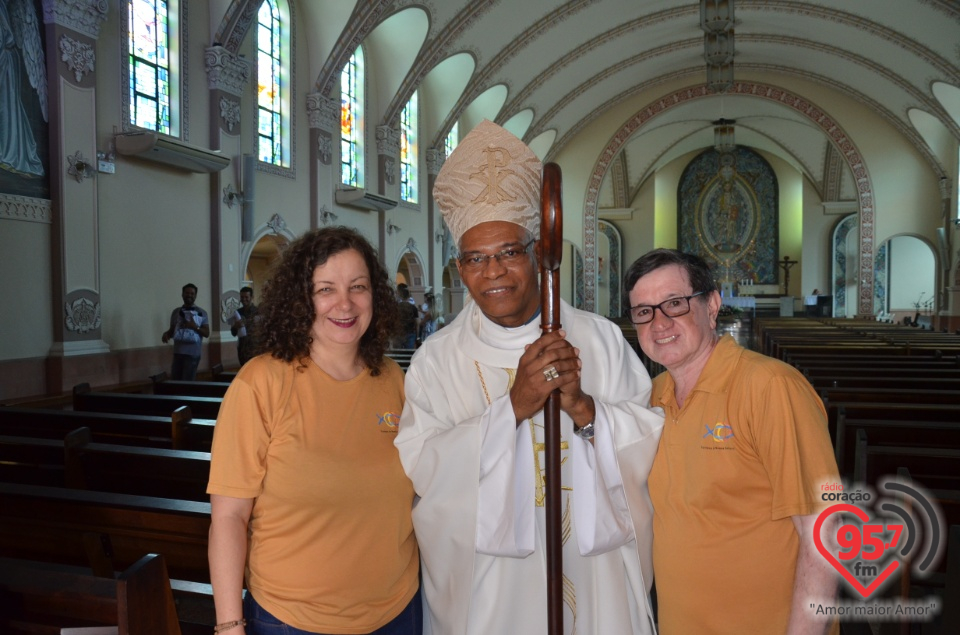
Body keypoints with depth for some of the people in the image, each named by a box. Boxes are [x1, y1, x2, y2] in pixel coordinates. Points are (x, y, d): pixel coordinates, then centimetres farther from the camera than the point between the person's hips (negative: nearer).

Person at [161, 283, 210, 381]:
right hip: (178, 352, 4)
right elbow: (172, 330, 17)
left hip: (193, 353, -4)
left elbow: (207, 333, -1)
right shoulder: (176, 312, 12)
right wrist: (166, 334, -5)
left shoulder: (202, 313, 2)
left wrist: (195, 327, -17)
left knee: (188, 381, -5)